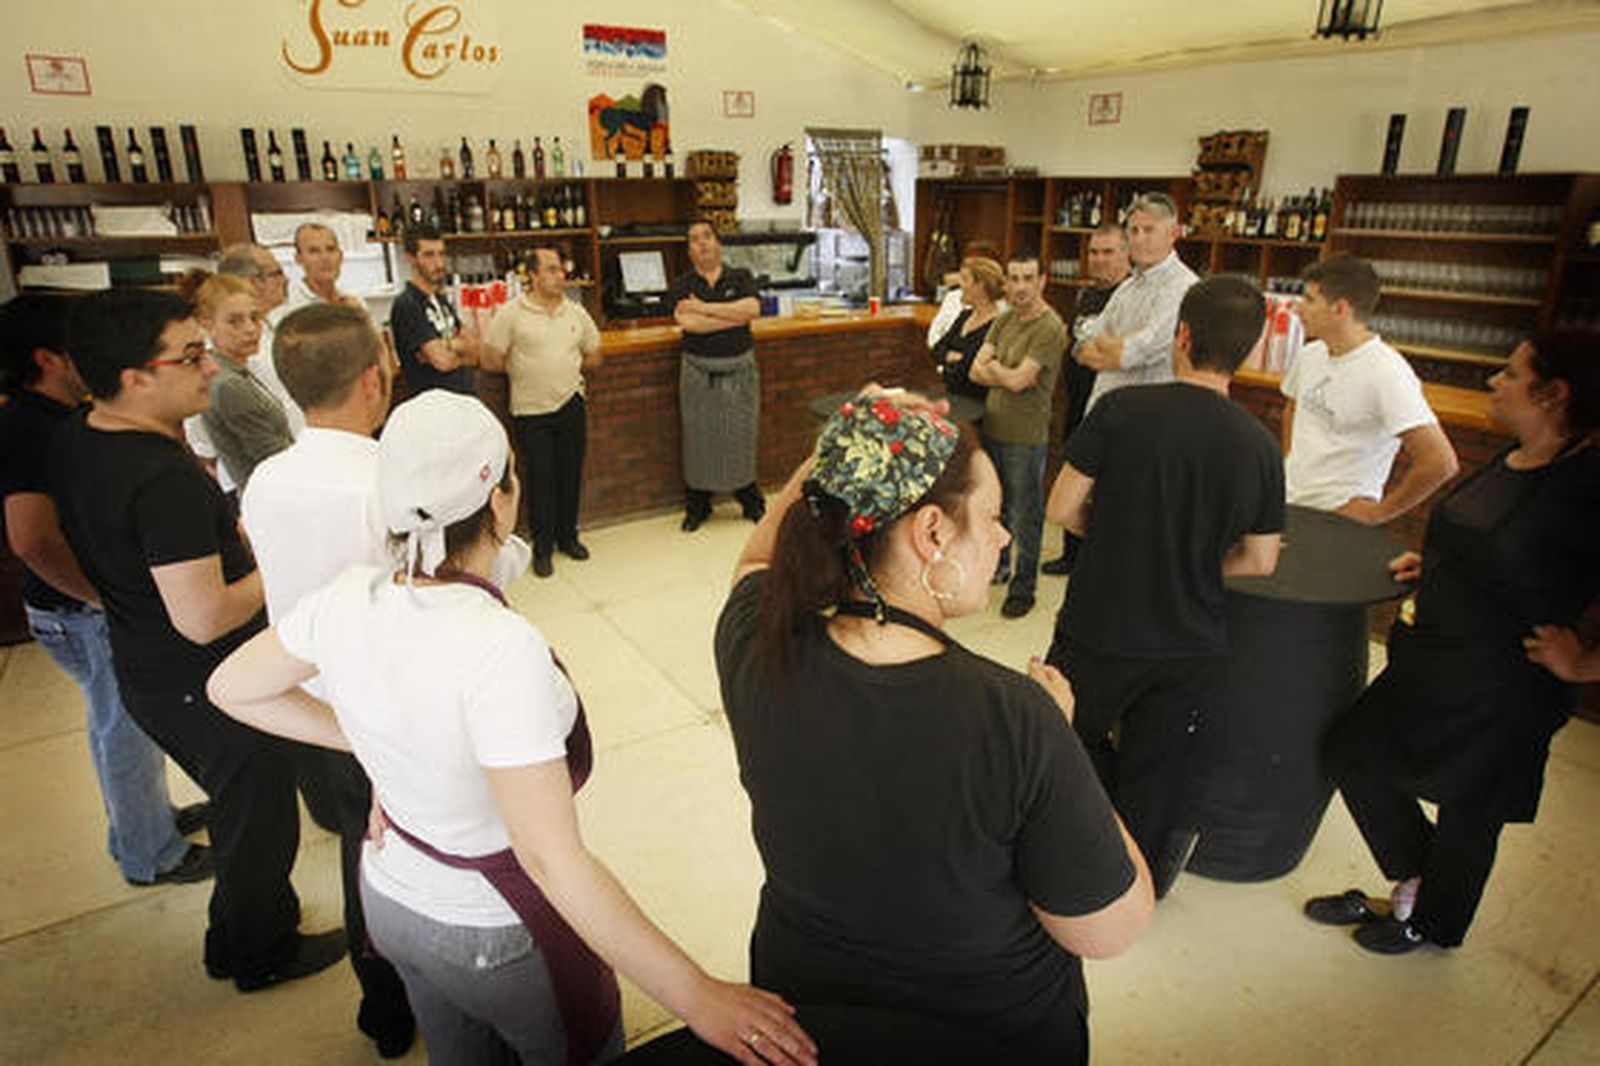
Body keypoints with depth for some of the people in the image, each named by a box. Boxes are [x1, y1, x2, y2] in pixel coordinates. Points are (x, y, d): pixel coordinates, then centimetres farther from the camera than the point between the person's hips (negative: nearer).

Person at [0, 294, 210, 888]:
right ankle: (152, 857, 25)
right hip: (83, 617, -10)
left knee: (122, 723, 24)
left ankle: (147, 819, 45)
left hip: (99, 608, 10)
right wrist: (108, 598, -25)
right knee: (125, 730, 6)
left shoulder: (57, 417, 6)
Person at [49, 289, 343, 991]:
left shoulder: (72, 442, -1)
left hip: (140, 667, 9)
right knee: (259, 824, 14)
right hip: (207, 689, -9)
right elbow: (204, 619, -32)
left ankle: (232, 942, 49)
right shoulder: (167, 478, -31)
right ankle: (262, 956, 38)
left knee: (237, 807, 28)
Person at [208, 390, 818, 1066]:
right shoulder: (501, 650, -36)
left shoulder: (345, 602, -15)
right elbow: (551, 859, -36)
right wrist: (698, 997, -32)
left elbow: (231, 688, 4)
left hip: (391, 899, 6)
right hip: (496, 934, -6)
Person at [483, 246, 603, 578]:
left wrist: (567, 368, 8)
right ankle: (542, 547, 15)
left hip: (570, 405, 4)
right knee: (540, 478, 2)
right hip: (530, 411, -4)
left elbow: (594, 357, 16)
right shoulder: (511, 314, -8)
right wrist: (526, 370, 2)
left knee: (571, 473, 11)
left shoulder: (576, 312, 6)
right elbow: (491, 362, -7)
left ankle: (568, 536, 27)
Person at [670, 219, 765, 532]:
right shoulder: (681, 287, 2)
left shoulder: (741, 278, 4)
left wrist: (705, 308, -15)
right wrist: (734, 317, -13)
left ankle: (751, 501, 24)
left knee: (742, 435, 8)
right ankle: (697, 506, 21)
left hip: (740, 369, 0)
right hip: (698, 373, 0)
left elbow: (752, 308, -15)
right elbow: (687, 322, -16)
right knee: (699, 437, 6)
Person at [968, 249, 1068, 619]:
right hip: (992, 427, 8)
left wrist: (992, 365, -3)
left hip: (1026, 436, -7)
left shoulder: (1051, 328, -16)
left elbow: (1017, 380, -21)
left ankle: (1023, 586, 18)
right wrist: (1008, 374, -14)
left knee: (1025, 517, 5)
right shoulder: (1004, 320, 8)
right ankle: (996, 565, 40)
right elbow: (976, 372, 2)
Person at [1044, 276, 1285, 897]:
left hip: (1100, 631, -3)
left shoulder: (1122, 410, -16)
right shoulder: (1260, 447, -5)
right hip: (1190, 643, 4)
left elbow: (1061, 509, -11)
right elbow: (1260, 561, 2)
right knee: (1153, 772, 19)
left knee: (1071, 736, 23)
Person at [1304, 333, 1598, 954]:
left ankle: (1430, 921, 40)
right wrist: (1434, 563, 8)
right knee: (1353, 754, 14)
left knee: (1469, 809, 13)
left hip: (1499, 692, -8)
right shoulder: (1511, 462, 3)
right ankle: (1414, 883, 35)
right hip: (1430, 662, 8)